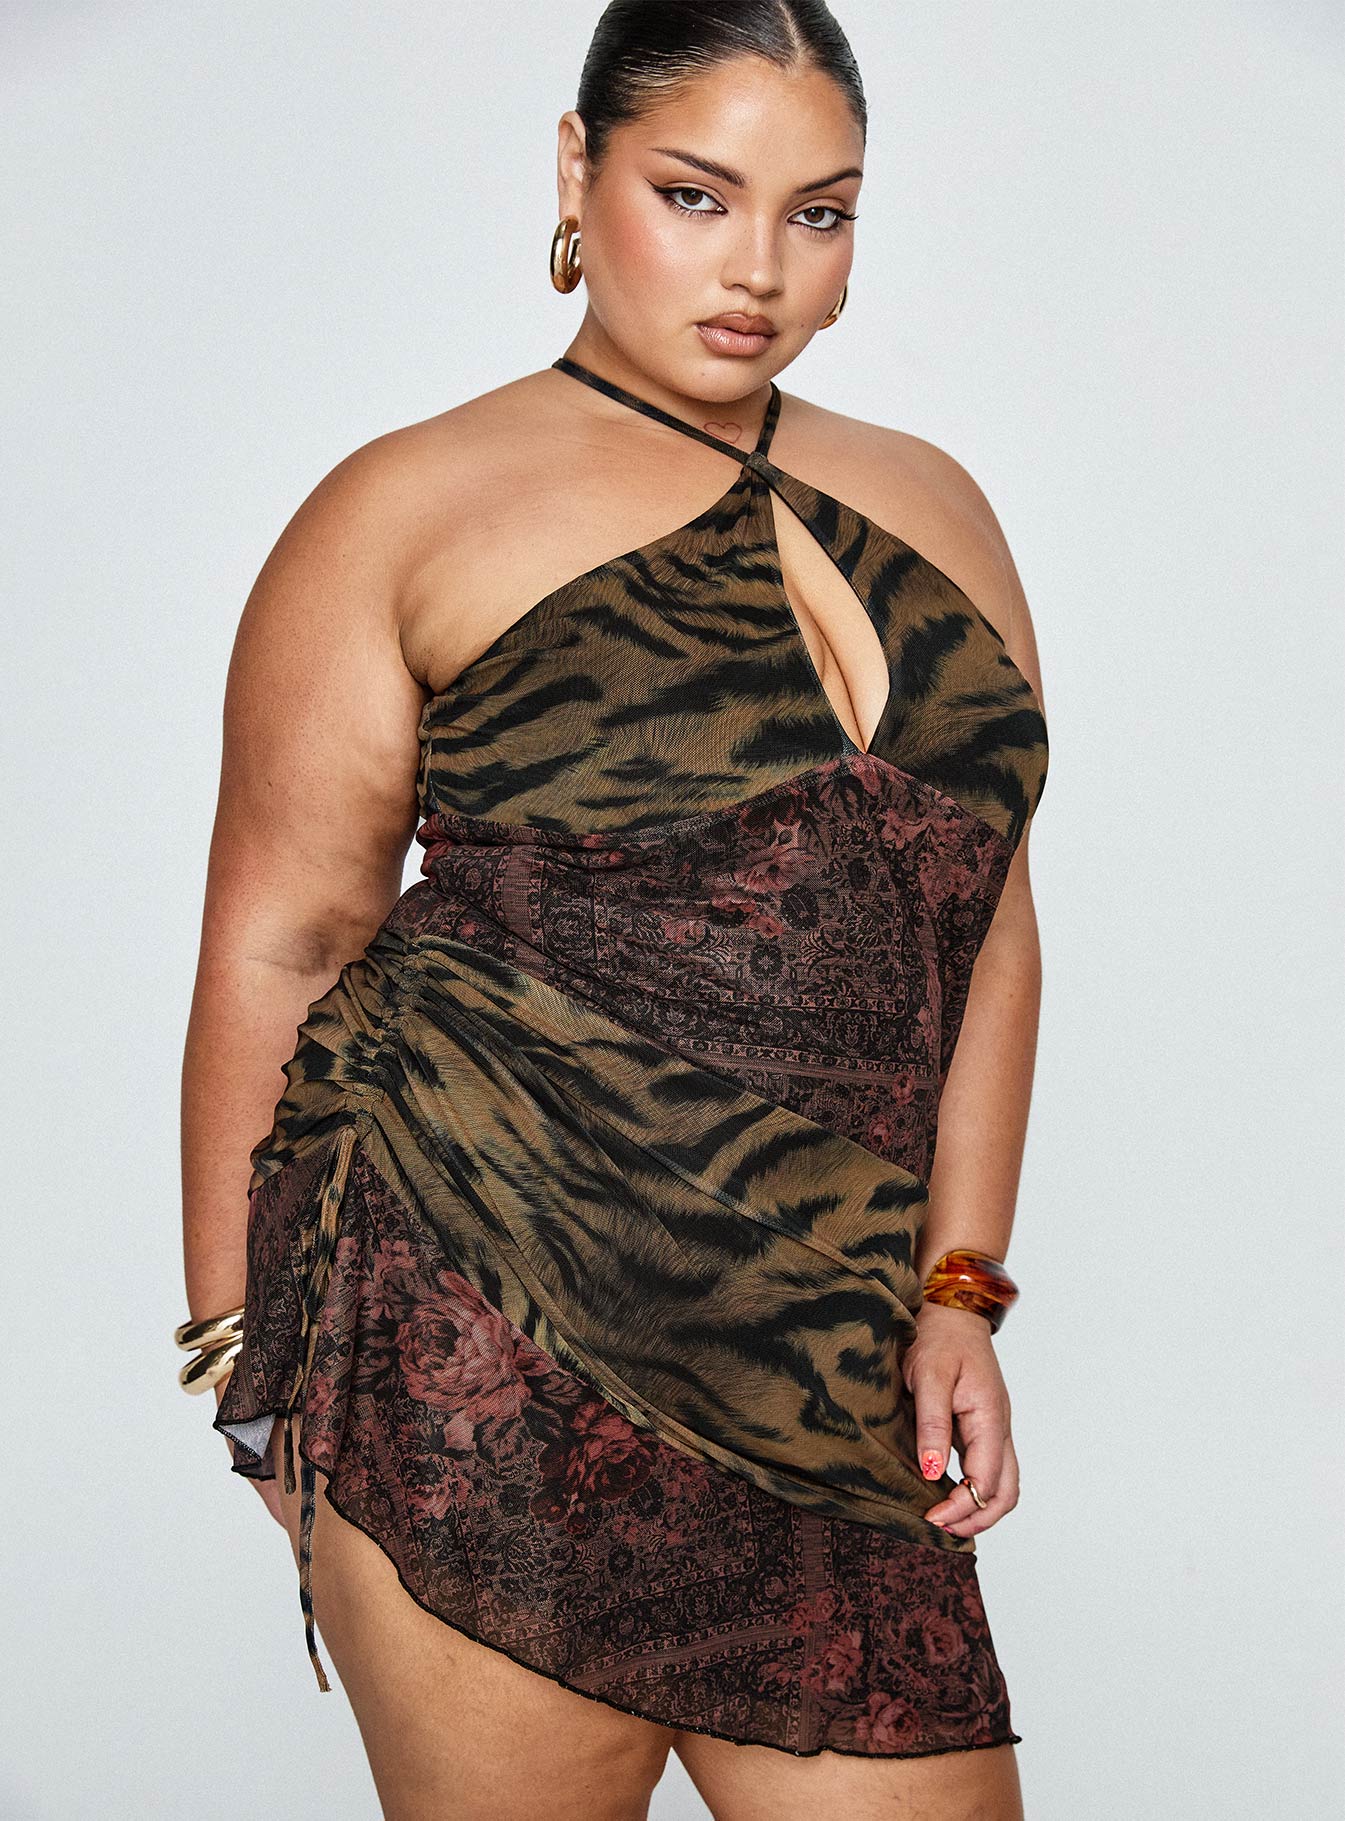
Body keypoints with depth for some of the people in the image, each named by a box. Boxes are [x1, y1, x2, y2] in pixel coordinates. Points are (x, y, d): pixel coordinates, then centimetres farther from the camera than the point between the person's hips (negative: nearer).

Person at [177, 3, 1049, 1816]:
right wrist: (251, 1359, 0)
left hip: (811, 1378, 5)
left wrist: (957, 1293, 9)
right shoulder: (410, 510, 2)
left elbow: (987, 922, 17)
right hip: (482, 1339, -4)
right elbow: (277, 943, 1)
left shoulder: (932, 512, 16)